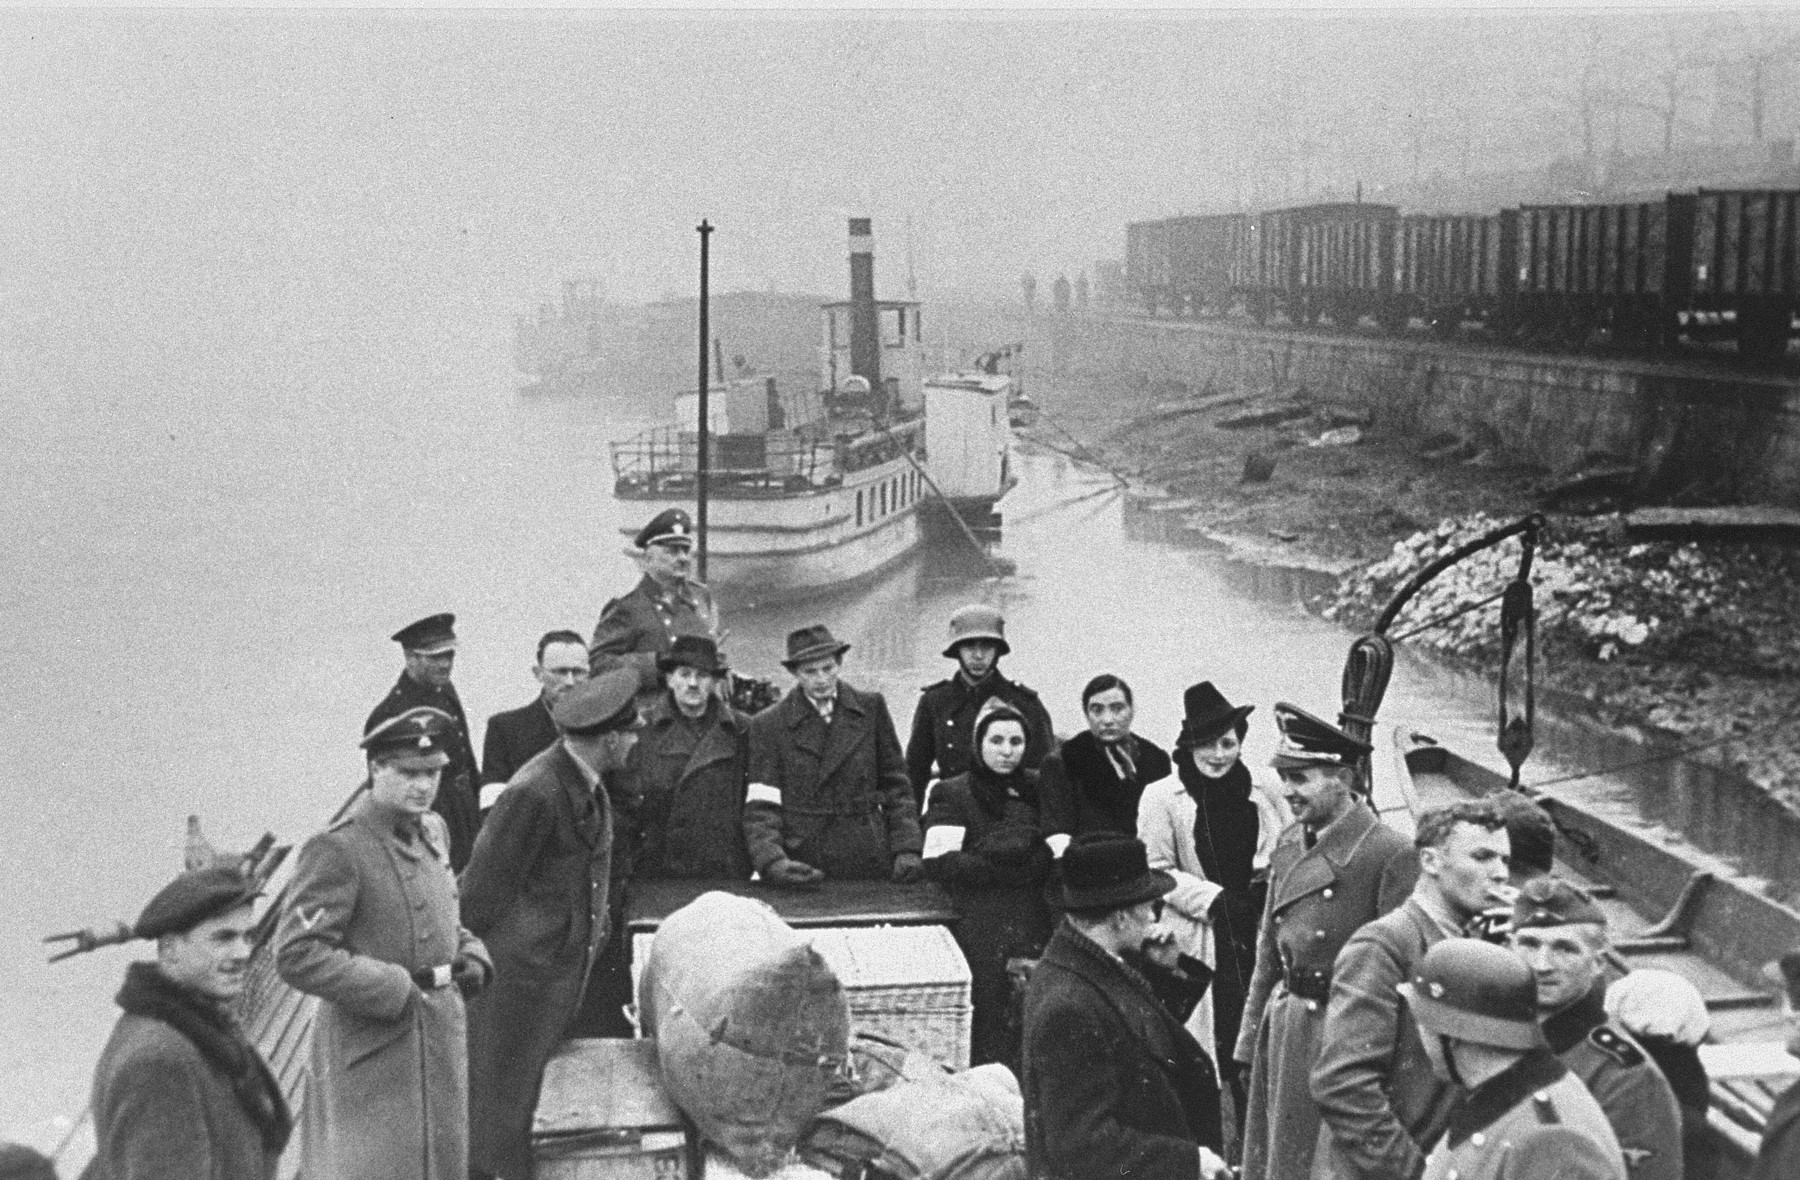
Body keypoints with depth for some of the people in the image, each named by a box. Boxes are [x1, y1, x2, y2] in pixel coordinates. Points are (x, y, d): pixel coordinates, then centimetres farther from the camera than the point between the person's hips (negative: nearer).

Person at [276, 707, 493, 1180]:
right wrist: (393, 991, -21)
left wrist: (471, 954, 3)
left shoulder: (432, 830, 9)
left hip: (441, 1045, 8)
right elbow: (297, 955, -22)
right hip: (372, 1058, -8)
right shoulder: (336, 850, -16)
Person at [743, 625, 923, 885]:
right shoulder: (769, 725, 2)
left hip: (870, 866, 1)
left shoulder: (871, 708, 7)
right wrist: (772, 862, -20)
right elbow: (761, 808, -4)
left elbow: (895, 784, 9)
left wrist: (906, 850, -3)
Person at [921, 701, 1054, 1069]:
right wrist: (1027, 864, -8)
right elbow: (939, 864, -7)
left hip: (1037, 927, 3)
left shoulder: (1038, 789, 15)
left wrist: (988, 858, -5)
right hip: (980, 928, -3)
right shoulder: (953, 794, 4)